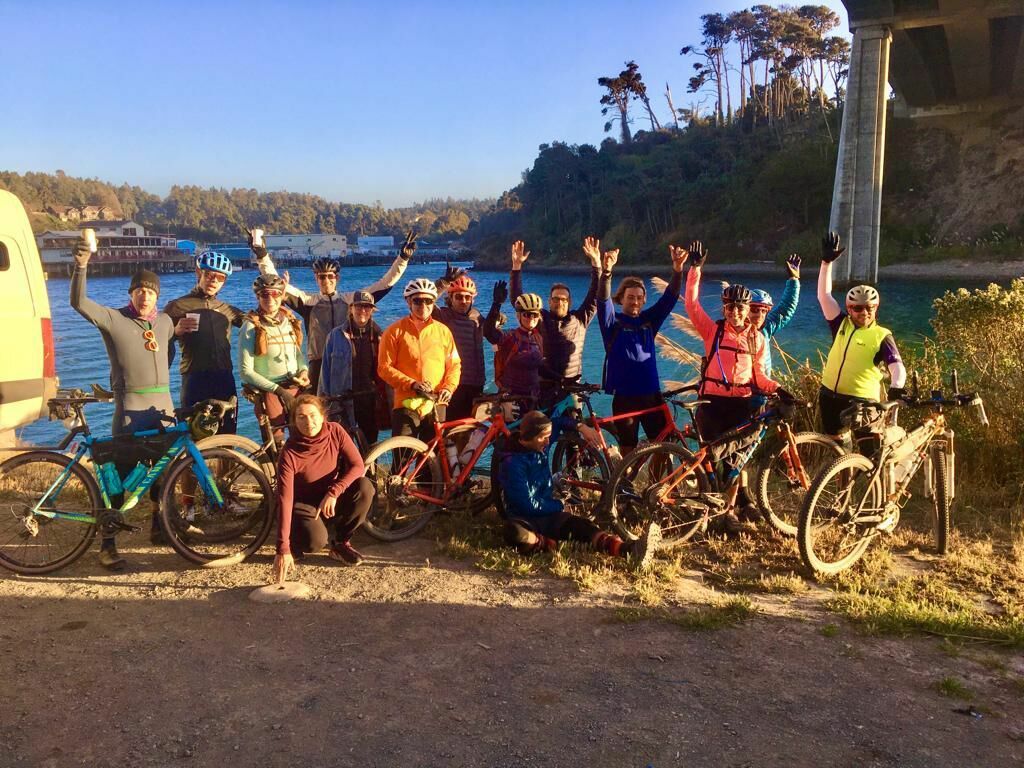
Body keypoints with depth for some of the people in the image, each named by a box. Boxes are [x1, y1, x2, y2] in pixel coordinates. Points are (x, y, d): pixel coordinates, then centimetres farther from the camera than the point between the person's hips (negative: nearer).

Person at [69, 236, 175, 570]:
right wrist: (81, 264, -32)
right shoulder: (113, 319, -5)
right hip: (129, 408, -5)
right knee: (120, 473, -5)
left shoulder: (165, 321, 9)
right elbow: (79, 303, -20)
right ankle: (107, 543, 1)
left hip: (163, 406, 5)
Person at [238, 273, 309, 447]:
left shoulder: (290, 320, 7)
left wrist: (304, 370, -3)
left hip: (296, 389, 5)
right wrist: (279, 390, -14)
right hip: (269, 392, -4)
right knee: (277, 442, -2)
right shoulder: (251, 327, -9)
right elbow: (246, 372, -11)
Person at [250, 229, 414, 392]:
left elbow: (385, 283, 8)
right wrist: (262, 256, -10)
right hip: (319, 366, -1)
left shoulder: (351, 299, 8)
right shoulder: (309, 301, 5)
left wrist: (403, 258, 2)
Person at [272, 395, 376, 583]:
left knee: (365, 487, -26)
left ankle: (340, 543, -5)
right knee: (315, 541, -34)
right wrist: (283, 549, -36)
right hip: (304, 505, -3)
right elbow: (285, 500, -30)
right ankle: (295, 541, 6)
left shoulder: (335, 431, -15)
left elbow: (357, 465, -17)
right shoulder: (289, 453, -25)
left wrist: (333, 493, -32)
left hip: (332, 500, 4)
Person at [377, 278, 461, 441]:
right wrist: (412, 383, -16)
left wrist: (448, 388, -7)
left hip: (436, 405, 3)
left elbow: (454, 365, 12)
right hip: (406, 404, -3)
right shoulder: (395, 331, 1)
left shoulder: (443, 330, 9)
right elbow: (384, 367, -3)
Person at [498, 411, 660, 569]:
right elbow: (528, 504, -19)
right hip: (524, 519, -5)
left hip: (548, 516, 5)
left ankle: (628, 550, -51)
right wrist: (558, 506, -6)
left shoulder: (542, 451, 4)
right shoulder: (513, 462, -17)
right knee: (514, 532, -44)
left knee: (581, 524, -27)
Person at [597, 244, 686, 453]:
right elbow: (603, 301, -20)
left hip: (651, 394, 3)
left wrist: (677, 270, -18)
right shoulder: (613, 322, -2)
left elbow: (669, 298, -2)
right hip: (624, 397, -3)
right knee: (628, 452, 5)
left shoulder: (649, 320, 8)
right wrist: (606, 272, -37)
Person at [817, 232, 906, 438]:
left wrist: (896, 387, -36)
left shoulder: (882, 336, -4)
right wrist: (827, 261, -3)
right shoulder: (841, 325, 8)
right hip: (829, 397, 5)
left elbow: (897, 366, -15)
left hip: (860, 402, -5)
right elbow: (824, 295, 3)